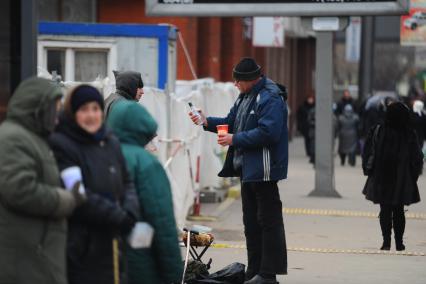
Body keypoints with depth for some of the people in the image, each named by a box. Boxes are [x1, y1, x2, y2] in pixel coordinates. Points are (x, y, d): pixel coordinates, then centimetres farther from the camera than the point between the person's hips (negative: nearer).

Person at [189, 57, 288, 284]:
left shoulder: (269, 98, -16)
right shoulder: (246, 96, 15)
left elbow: (268, 132, -25)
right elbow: (232, 122, 20)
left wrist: (235, 139, -20)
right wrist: (207, 122, 3)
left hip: (263, 169, -10)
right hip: (247, 168, 10)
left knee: (268, 220, -4)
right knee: (251, 222, 15)